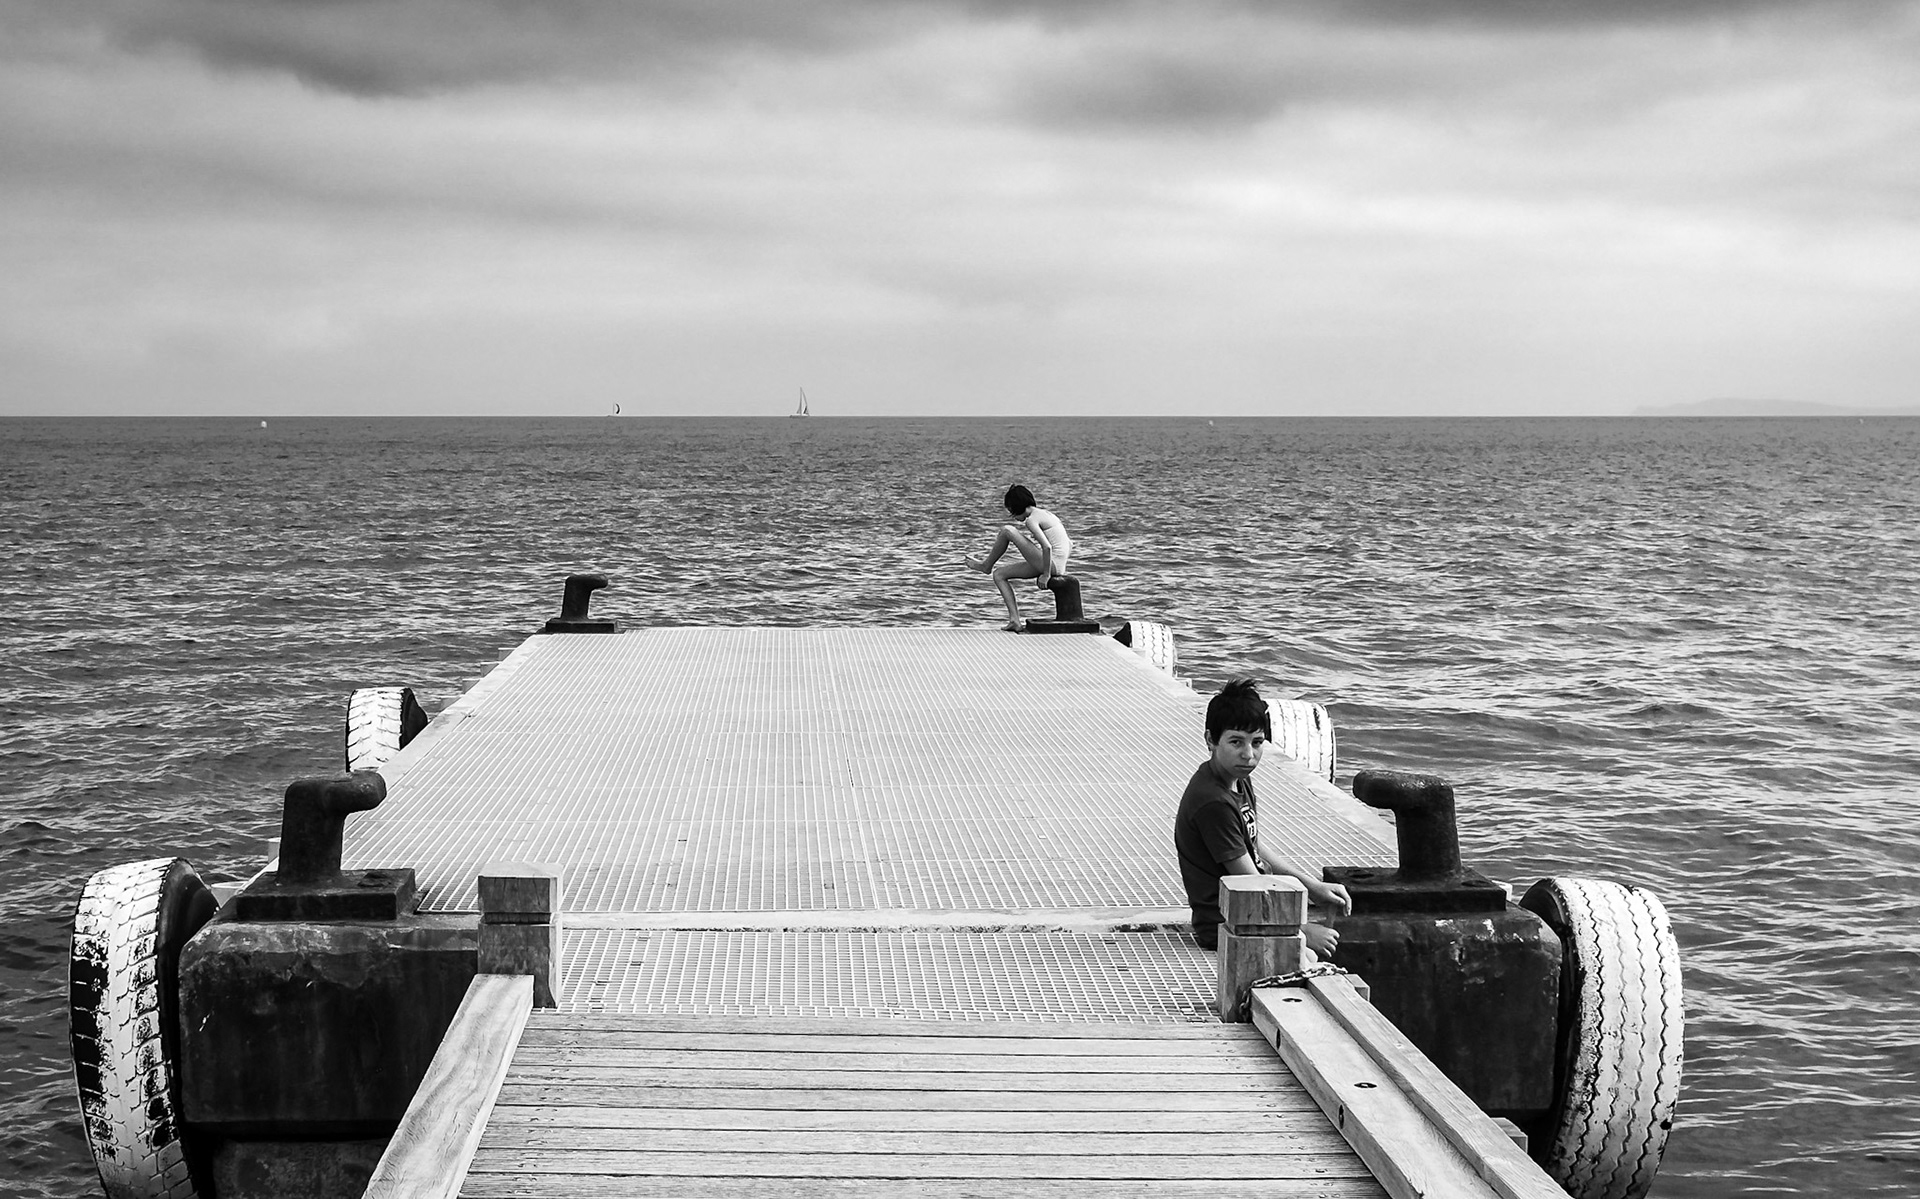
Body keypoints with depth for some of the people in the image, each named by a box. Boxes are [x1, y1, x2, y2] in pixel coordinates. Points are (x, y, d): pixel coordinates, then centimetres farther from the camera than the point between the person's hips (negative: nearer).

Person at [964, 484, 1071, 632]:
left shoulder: (1032, 520, -12)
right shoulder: (1044, 514, 16)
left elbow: (1047, 547, -24)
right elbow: (1069, 545, 19)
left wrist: (1046, 574, -18)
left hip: (1050, 564, -10)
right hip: (1057, 566, 10)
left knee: (1006, 530, -9)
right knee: (999, 575, 15)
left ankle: (986, 565, 14)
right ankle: (1015, 620, 6)